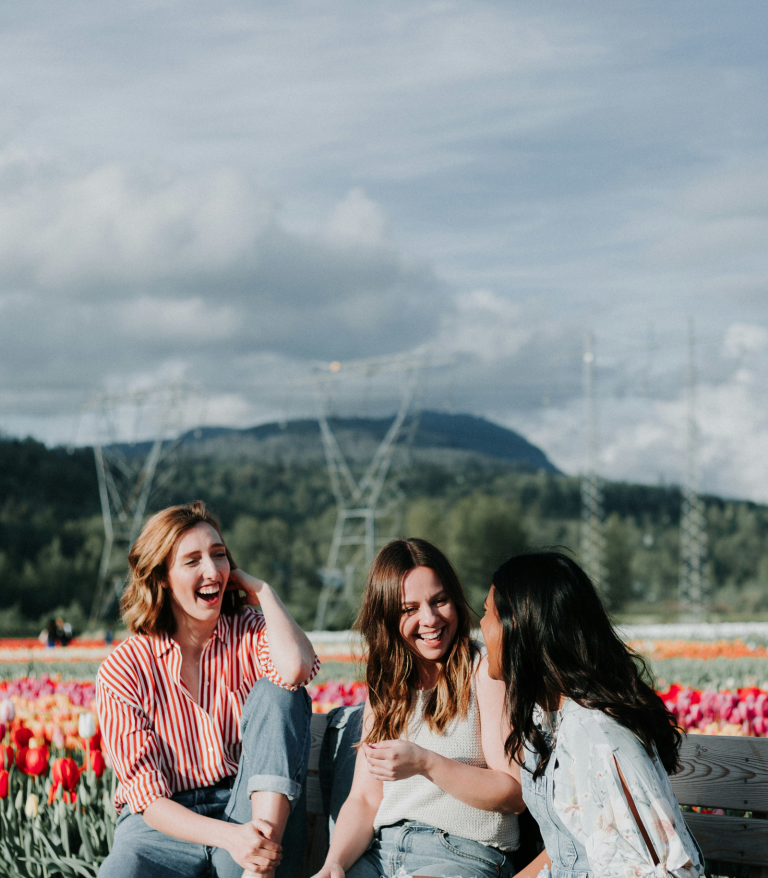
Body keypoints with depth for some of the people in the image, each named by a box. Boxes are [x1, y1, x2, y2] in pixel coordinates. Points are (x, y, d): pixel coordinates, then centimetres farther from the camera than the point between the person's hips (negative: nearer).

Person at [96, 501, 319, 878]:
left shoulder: (250, 632, 3)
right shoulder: (122, 671, -2)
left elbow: (296, 667, -24)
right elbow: (147, 795, -8)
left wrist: (262, 591, -7)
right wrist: (227, 836, -26)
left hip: (255, 812, 3)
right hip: (166, 824, -3)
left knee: (277, 691, -21)